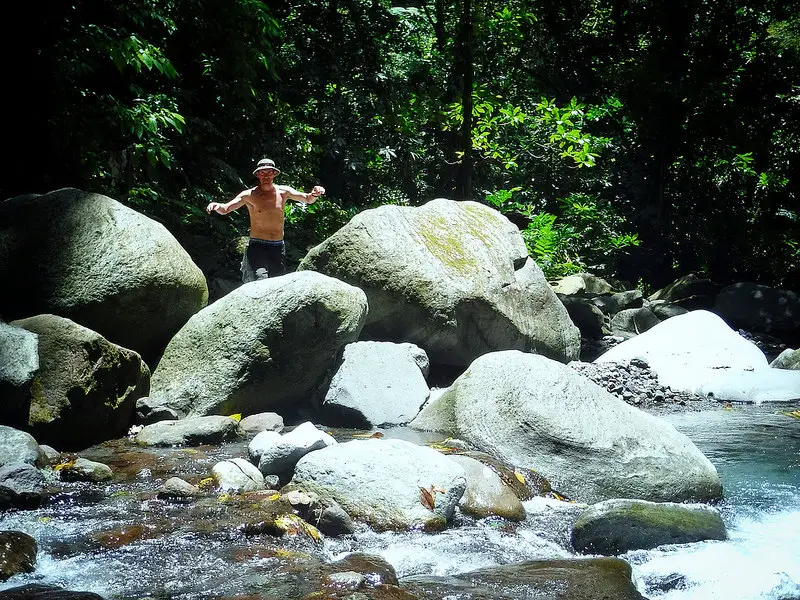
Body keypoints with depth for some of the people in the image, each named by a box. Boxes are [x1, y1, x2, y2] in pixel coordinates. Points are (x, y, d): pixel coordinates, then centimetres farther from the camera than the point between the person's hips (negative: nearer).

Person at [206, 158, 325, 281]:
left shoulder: (283, 192, 6)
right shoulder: (249, 195, -2)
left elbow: (308, 199, 7)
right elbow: (225, 209, -6)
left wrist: (314, 194, -17)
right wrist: (216, 206, -30)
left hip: (278, 248, 4)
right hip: (257, 247, -4)